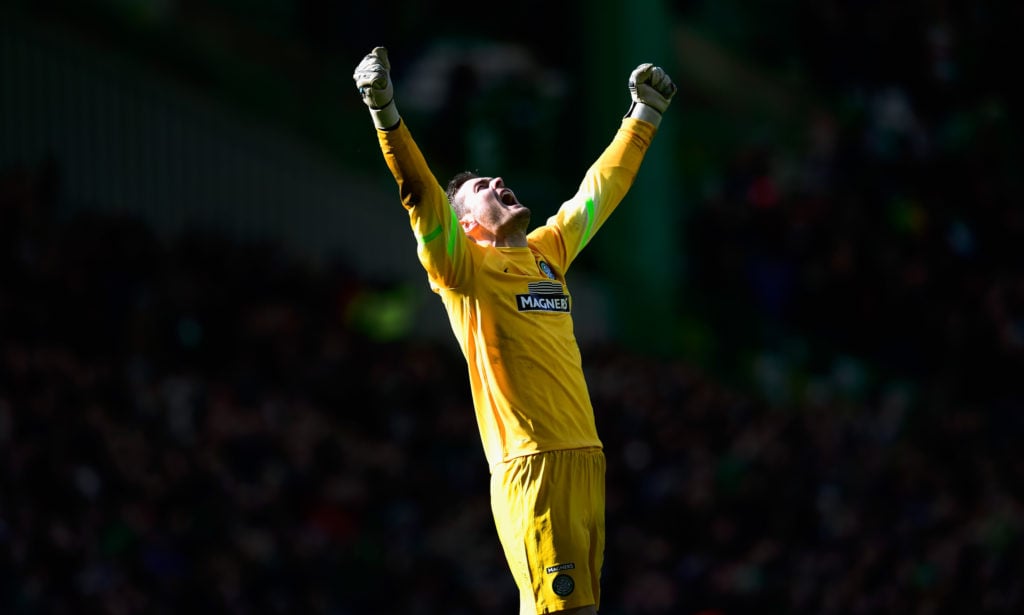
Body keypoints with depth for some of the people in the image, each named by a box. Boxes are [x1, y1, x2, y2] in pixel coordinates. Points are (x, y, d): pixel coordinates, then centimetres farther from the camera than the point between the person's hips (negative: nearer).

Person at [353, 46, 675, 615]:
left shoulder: (548, 252, 19)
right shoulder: (467, 268, 1)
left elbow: (600, 190, 31)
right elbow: (420, 194, -11)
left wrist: (645, 115, 38)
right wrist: (386, 114, -22)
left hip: (585, 458, 7)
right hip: (532, 464, -7)